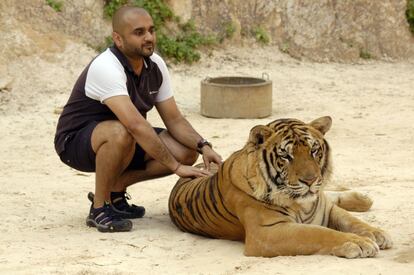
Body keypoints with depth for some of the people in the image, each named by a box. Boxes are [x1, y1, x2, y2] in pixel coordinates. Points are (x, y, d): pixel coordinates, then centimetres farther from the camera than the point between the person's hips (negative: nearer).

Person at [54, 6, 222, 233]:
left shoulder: (155, 65, -6)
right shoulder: (106, 67, -30)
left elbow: (174, 120, -3)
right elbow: (135, 125, -38)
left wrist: (203, 146, -21)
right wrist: (175, 166, -39)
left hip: (128, 139, 8)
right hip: (76, 142, -8)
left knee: (186, 152, -10)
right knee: (121, 133, -39)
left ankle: (115, 189, 6)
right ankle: (99, 208, -18)